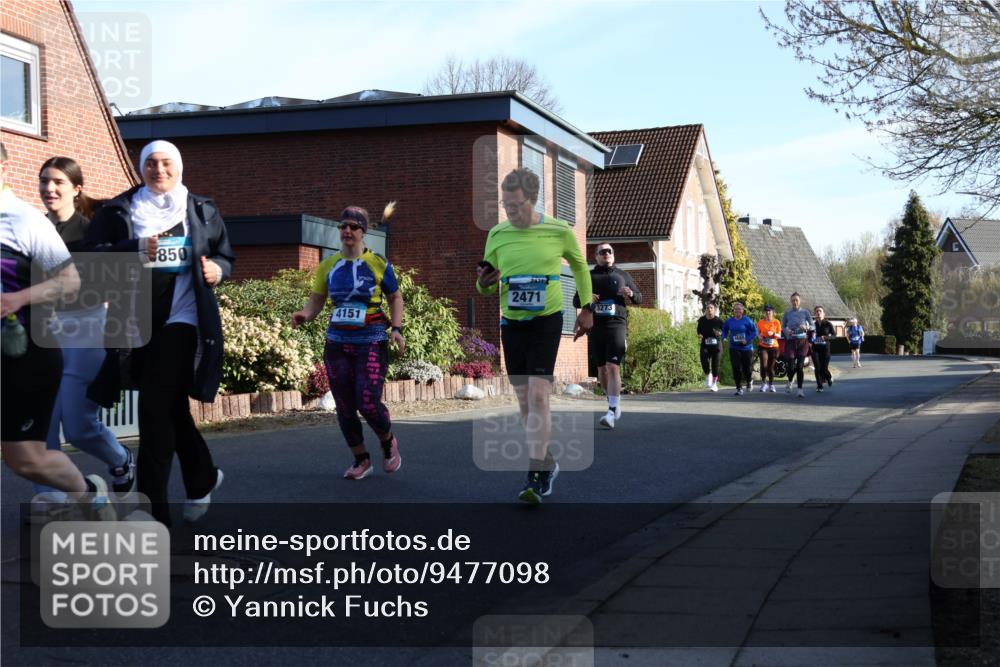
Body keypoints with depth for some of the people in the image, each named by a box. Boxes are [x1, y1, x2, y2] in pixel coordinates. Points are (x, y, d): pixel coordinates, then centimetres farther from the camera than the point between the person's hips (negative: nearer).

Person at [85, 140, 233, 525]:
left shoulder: (202, 211, 9)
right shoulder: (119, 210, 6)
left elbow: (225, 255, 19)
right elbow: (91, 253, -5)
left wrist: (218, 269, -4)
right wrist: (136, 248, -20)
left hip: (181, 319, -3)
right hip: (139, 322, 3)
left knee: (156, 409, -12)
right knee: (171, 407, 15)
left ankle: (153, 510, -9)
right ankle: (203, 477, 39)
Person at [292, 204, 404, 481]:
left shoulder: (378, 264, -1)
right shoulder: (328, 266, 6)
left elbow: (395, 297, 9)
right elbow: (316, 300, 9)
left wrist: (396, 328, -5)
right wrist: (304, 315, -13)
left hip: (372, 343, -3)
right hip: (338, 343, 3)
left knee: (368, 403, -14)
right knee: (344, 407, 3)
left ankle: (388, 442, 18)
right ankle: (361, 460, 22)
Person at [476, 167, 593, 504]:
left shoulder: (560, 232, -6)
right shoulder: (497, 235, 0)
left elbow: (579, 265, 13)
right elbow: (487, 287, 9)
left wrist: (587, 308, 13)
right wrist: (483, 282, -15)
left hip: (546, 321, -4)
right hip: (511, 323, 4)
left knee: (538, 396, -15)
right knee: (524, 401, 8)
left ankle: (536, 476, -13)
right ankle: (547, 462, 25)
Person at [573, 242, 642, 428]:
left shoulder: (622, 275, 13)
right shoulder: (588, 277, 14)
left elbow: (639, 297, 17)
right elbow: (575, 301, 13)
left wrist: (631, 294, -7)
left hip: (617, 324, -3)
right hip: (595, 327, 3)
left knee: (613, 367, -15)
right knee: (602, 369, 10)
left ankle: (612, 412, -21)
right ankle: (614, 402, 31)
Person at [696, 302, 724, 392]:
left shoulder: (719, 320, -6)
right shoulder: (702, 320, 1)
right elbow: (699, 330, 18)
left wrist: (720, 333, -16)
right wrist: (699, 335, -3)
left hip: (716, 345, -1)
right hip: (705, 345, 1)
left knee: (715, 365, 0)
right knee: (704, 362, -19)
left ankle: (714, 384, 17)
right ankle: (708, 375, 13)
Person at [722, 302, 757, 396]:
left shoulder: (747, 320, -8)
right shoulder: (729, 321, 3)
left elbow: (754, 331, -6)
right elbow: (724, 330, 18)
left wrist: (748, 340, -17)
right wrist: (724, 337, 0)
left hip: (746, 348, -2)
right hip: (734, 348, 2)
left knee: (747, 368, 4)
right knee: (736, 369, -5)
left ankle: (748, 381, 37)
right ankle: (739, 388, 4)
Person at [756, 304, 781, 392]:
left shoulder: (776, 322, 1)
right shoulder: (760, 322, 4)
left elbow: (779, 336, 2)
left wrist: (773, 334, -17)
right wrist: (760, 337, -7)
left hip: (773, 347, 0)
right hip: (763, 347, 0)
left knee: (771, 366, 4)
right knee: (763, 365, -15)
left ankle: (771, 385, 19)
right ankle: (763, 383, 2)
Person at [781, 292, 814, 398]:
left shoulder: (805, 312, 2)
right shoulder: (787, 313, 4)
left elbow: (812, 326, 4)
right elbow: (782, 327, 11)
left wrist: (806, 327, -17)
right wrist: (786, 331, -11)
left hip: (802, 341, 0)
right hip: (790, 342, 0)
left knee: (800, 366, -3)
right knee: (791, 366, -7)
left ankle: (800, 390, 6)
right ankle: (790, 382, 25)